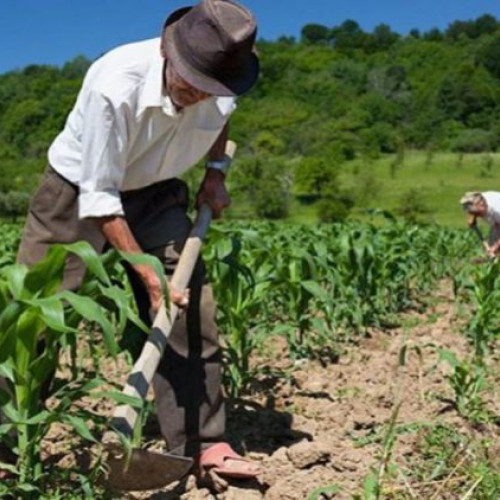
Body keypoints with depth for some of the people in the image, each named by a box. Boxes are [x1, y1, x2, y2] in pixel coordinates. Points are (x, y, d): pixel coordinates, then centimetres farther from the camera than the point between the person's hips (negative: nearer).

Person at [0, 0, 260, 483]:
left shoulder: (220, 84, -17)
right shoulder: (115, 85, -34)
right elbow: (98, 197, -28)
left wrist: (215, 172, 0)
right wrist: (147, 273, -28)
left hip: (153, 194, 4)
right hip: (78, 191, -4)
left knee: (191, 310, -6)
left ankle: (201, 442, 4)